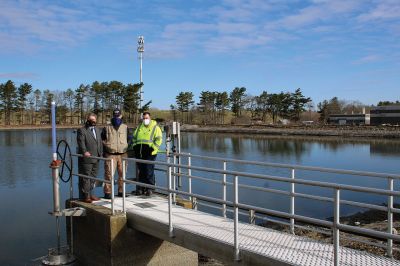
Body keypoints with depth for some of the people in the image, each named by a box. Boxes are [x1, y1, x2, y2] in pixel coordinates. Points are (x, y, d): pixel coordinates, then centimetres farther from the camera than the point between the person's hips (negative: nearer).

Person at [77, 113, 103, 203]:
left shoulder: (97, 130, 19)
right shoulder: (82, 130, -5)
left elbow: (100, 142, 19)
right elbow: (81, 142, -16)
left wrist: (101, 154, 10)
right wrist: (84, 151, -31)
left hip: (96, 159, 8)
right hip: (86, 159, -7)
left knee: (93, 177, 13)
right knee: (85, 178, -3)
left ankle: (89, 194, 23)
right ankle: (85, 196, 3)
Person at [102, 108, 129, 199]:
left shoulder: (125, 127, 11)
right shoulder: (107, 128, 6)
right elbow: (102, 140, 12)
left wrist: (127, 148, 13)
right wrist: (104, 152, 8)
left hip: (122, 155, 2)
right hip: (110, 155, -2)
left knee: (122, 174, 6)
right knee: (109, 174, -7)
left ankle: (121, 191, 17)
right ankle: (107, 192, -1)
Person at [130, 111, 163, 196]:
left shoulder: (155, 127, 3)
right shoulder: (139, 127, 20)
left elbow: (158, 139, -6)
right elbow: (133, 137, 25)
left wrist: (153, 149, -14)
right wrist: (134, 147, 11)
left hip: (149, 152, -5)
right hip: (139, 152, 5)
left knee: (149, 171, -5)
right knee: (141, 171, 11)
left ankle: (150, 188, 4)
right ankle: (140, 188, 20)